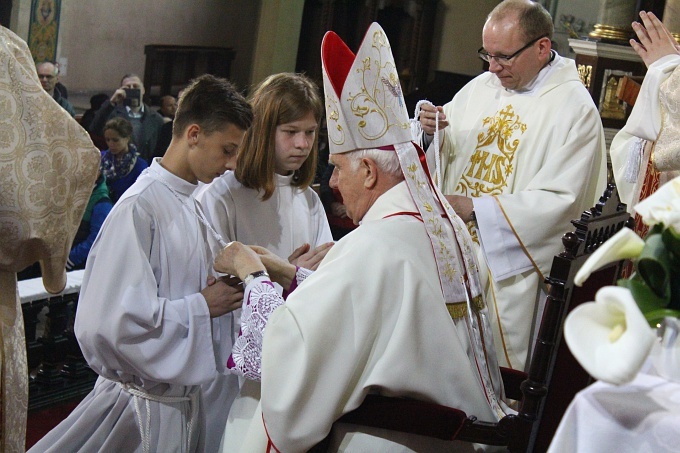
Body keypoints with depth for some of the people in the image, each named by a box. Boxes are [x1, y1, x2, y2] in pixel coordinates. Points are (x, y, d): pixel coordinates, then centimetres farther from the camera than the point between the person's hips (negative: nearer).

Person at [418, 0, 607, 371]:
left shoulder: (575, 109, -11)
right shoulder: (482, 87, 7)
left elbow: (560, 200, -17)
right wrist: (431, 132, -8)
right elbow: (442, 154, 15)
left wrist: (476, 209, -24)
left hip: (510, 268, -5)